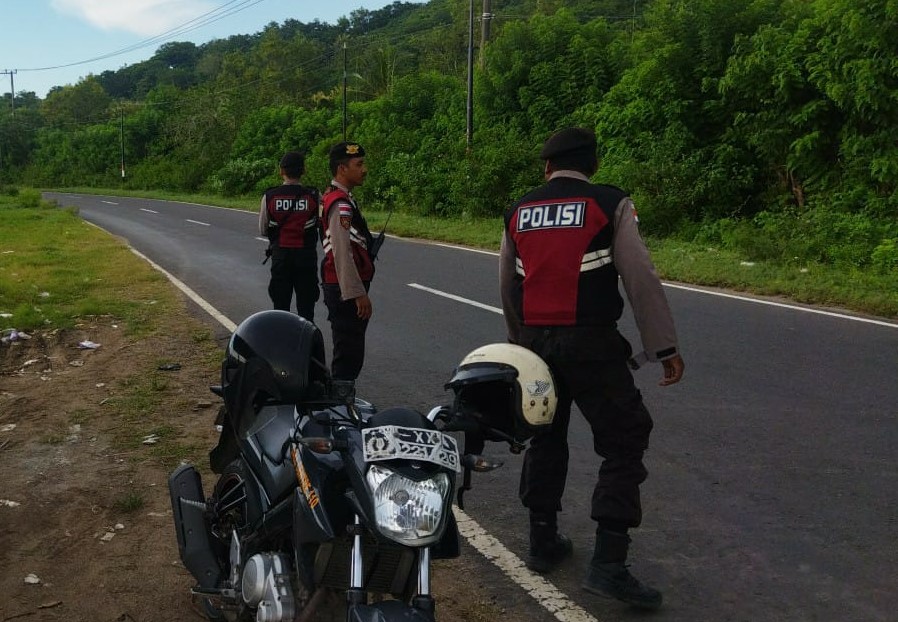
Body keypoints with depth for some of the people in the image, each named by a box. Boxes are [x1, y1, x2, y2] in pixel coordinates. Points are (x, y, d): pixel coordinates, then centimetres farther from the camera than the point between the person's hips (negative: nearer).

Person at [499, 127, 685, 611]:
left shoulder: (518, 213, 11)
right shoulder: (610, 204, -3)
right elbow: (640, 278, -9)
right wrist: (664, 346, -5)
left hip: (535, 341, 5)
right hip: (590, 342, -5)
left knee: (545, 438, 19)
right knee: (623, 442, 1)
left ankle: (542, 542, 28)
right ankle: (607, 564, -5)